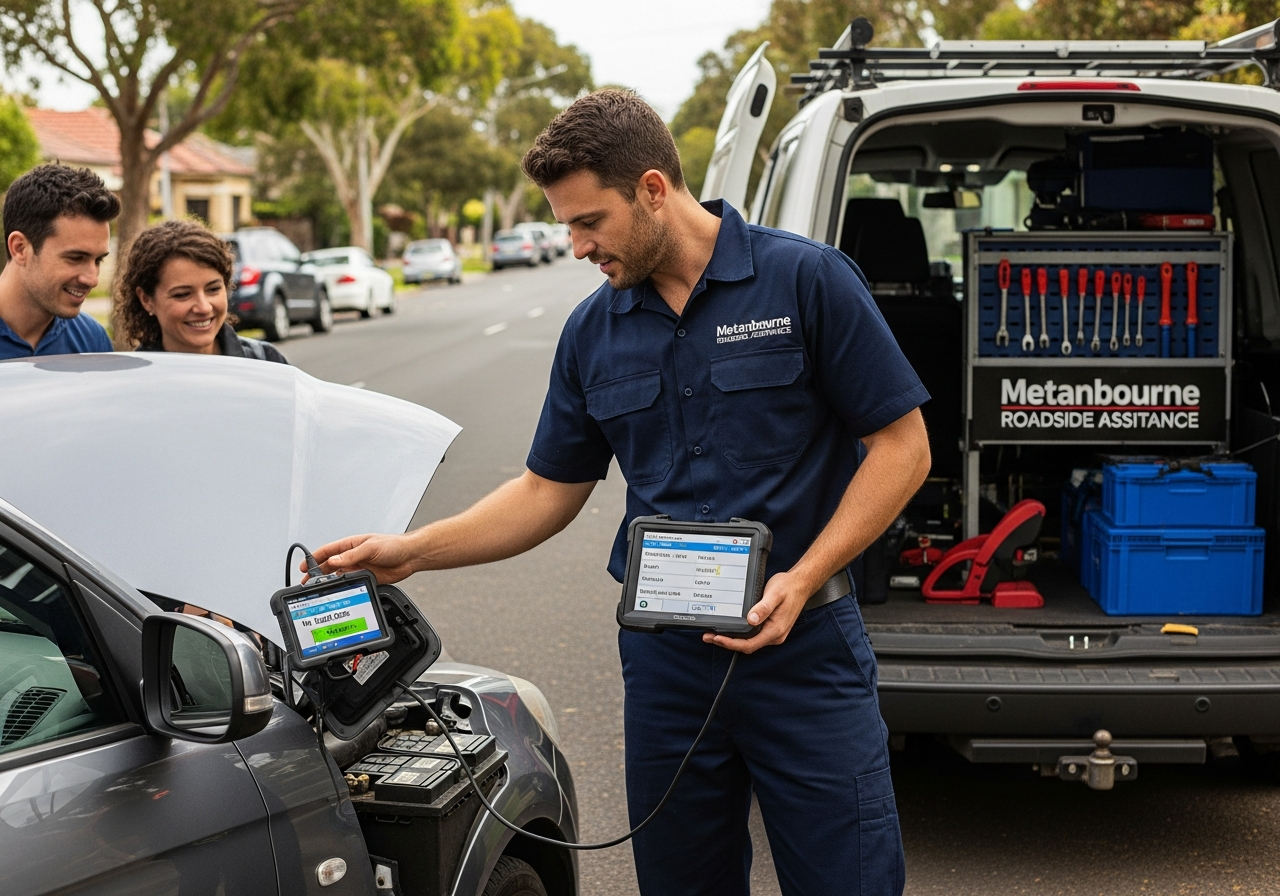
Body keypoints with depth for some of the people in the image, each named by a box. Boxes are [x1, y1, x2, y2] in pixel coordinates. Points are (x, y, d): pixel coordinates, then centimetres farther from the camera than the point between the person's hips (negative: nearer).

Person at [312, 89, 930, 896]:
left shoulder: (807, 279, -8)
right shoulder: (593, 332, 7)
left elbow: (902, 444, -7)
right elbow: (551, 490, 13)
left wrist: (803, 578, -17)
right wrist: (413, 551, 3)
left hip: (805, 644, -4)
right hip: (665, 651, 4)